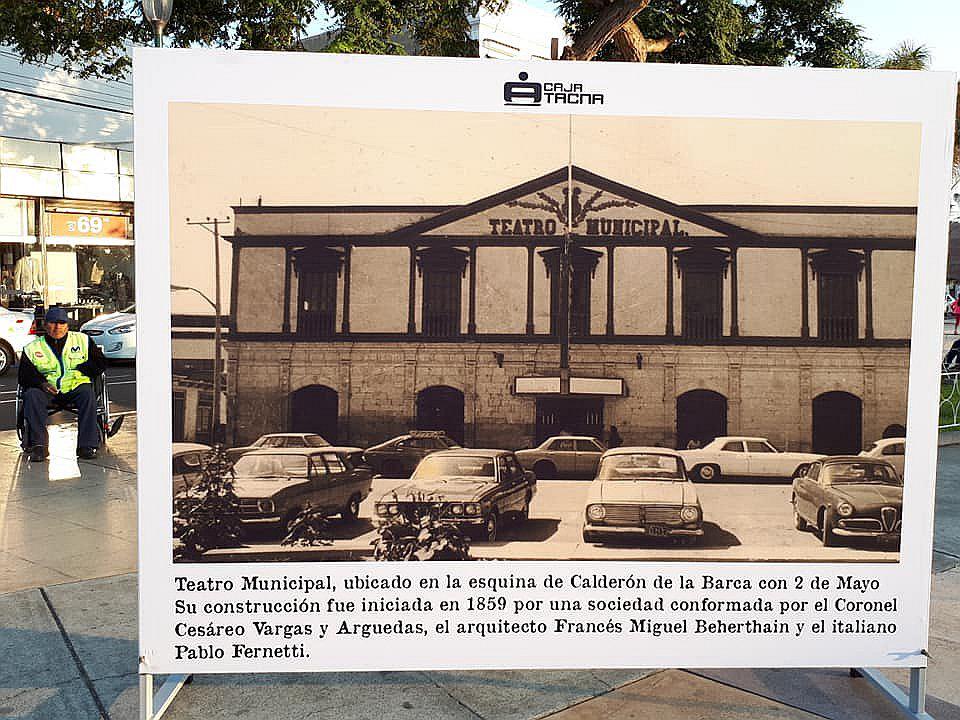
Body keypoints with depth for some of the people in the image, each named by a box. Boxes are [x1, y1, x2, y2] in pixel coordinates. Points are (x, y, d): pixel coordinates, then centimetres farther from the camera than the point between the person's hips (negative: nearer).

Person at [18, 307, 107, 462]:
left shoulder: (82, 340, 14)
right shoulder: (32, 348, 14)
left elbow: (100, 363, 13)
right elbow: (24, 376, 7)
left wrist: (80, 370, -3)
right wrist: (41, 382, -14)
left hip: (75, 387, -1)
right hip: (46, 390, 1)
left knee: (88, 394, -33)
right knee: (31, 395, -31)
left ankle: (87, 445, -36)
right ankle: (38, 446, -32)